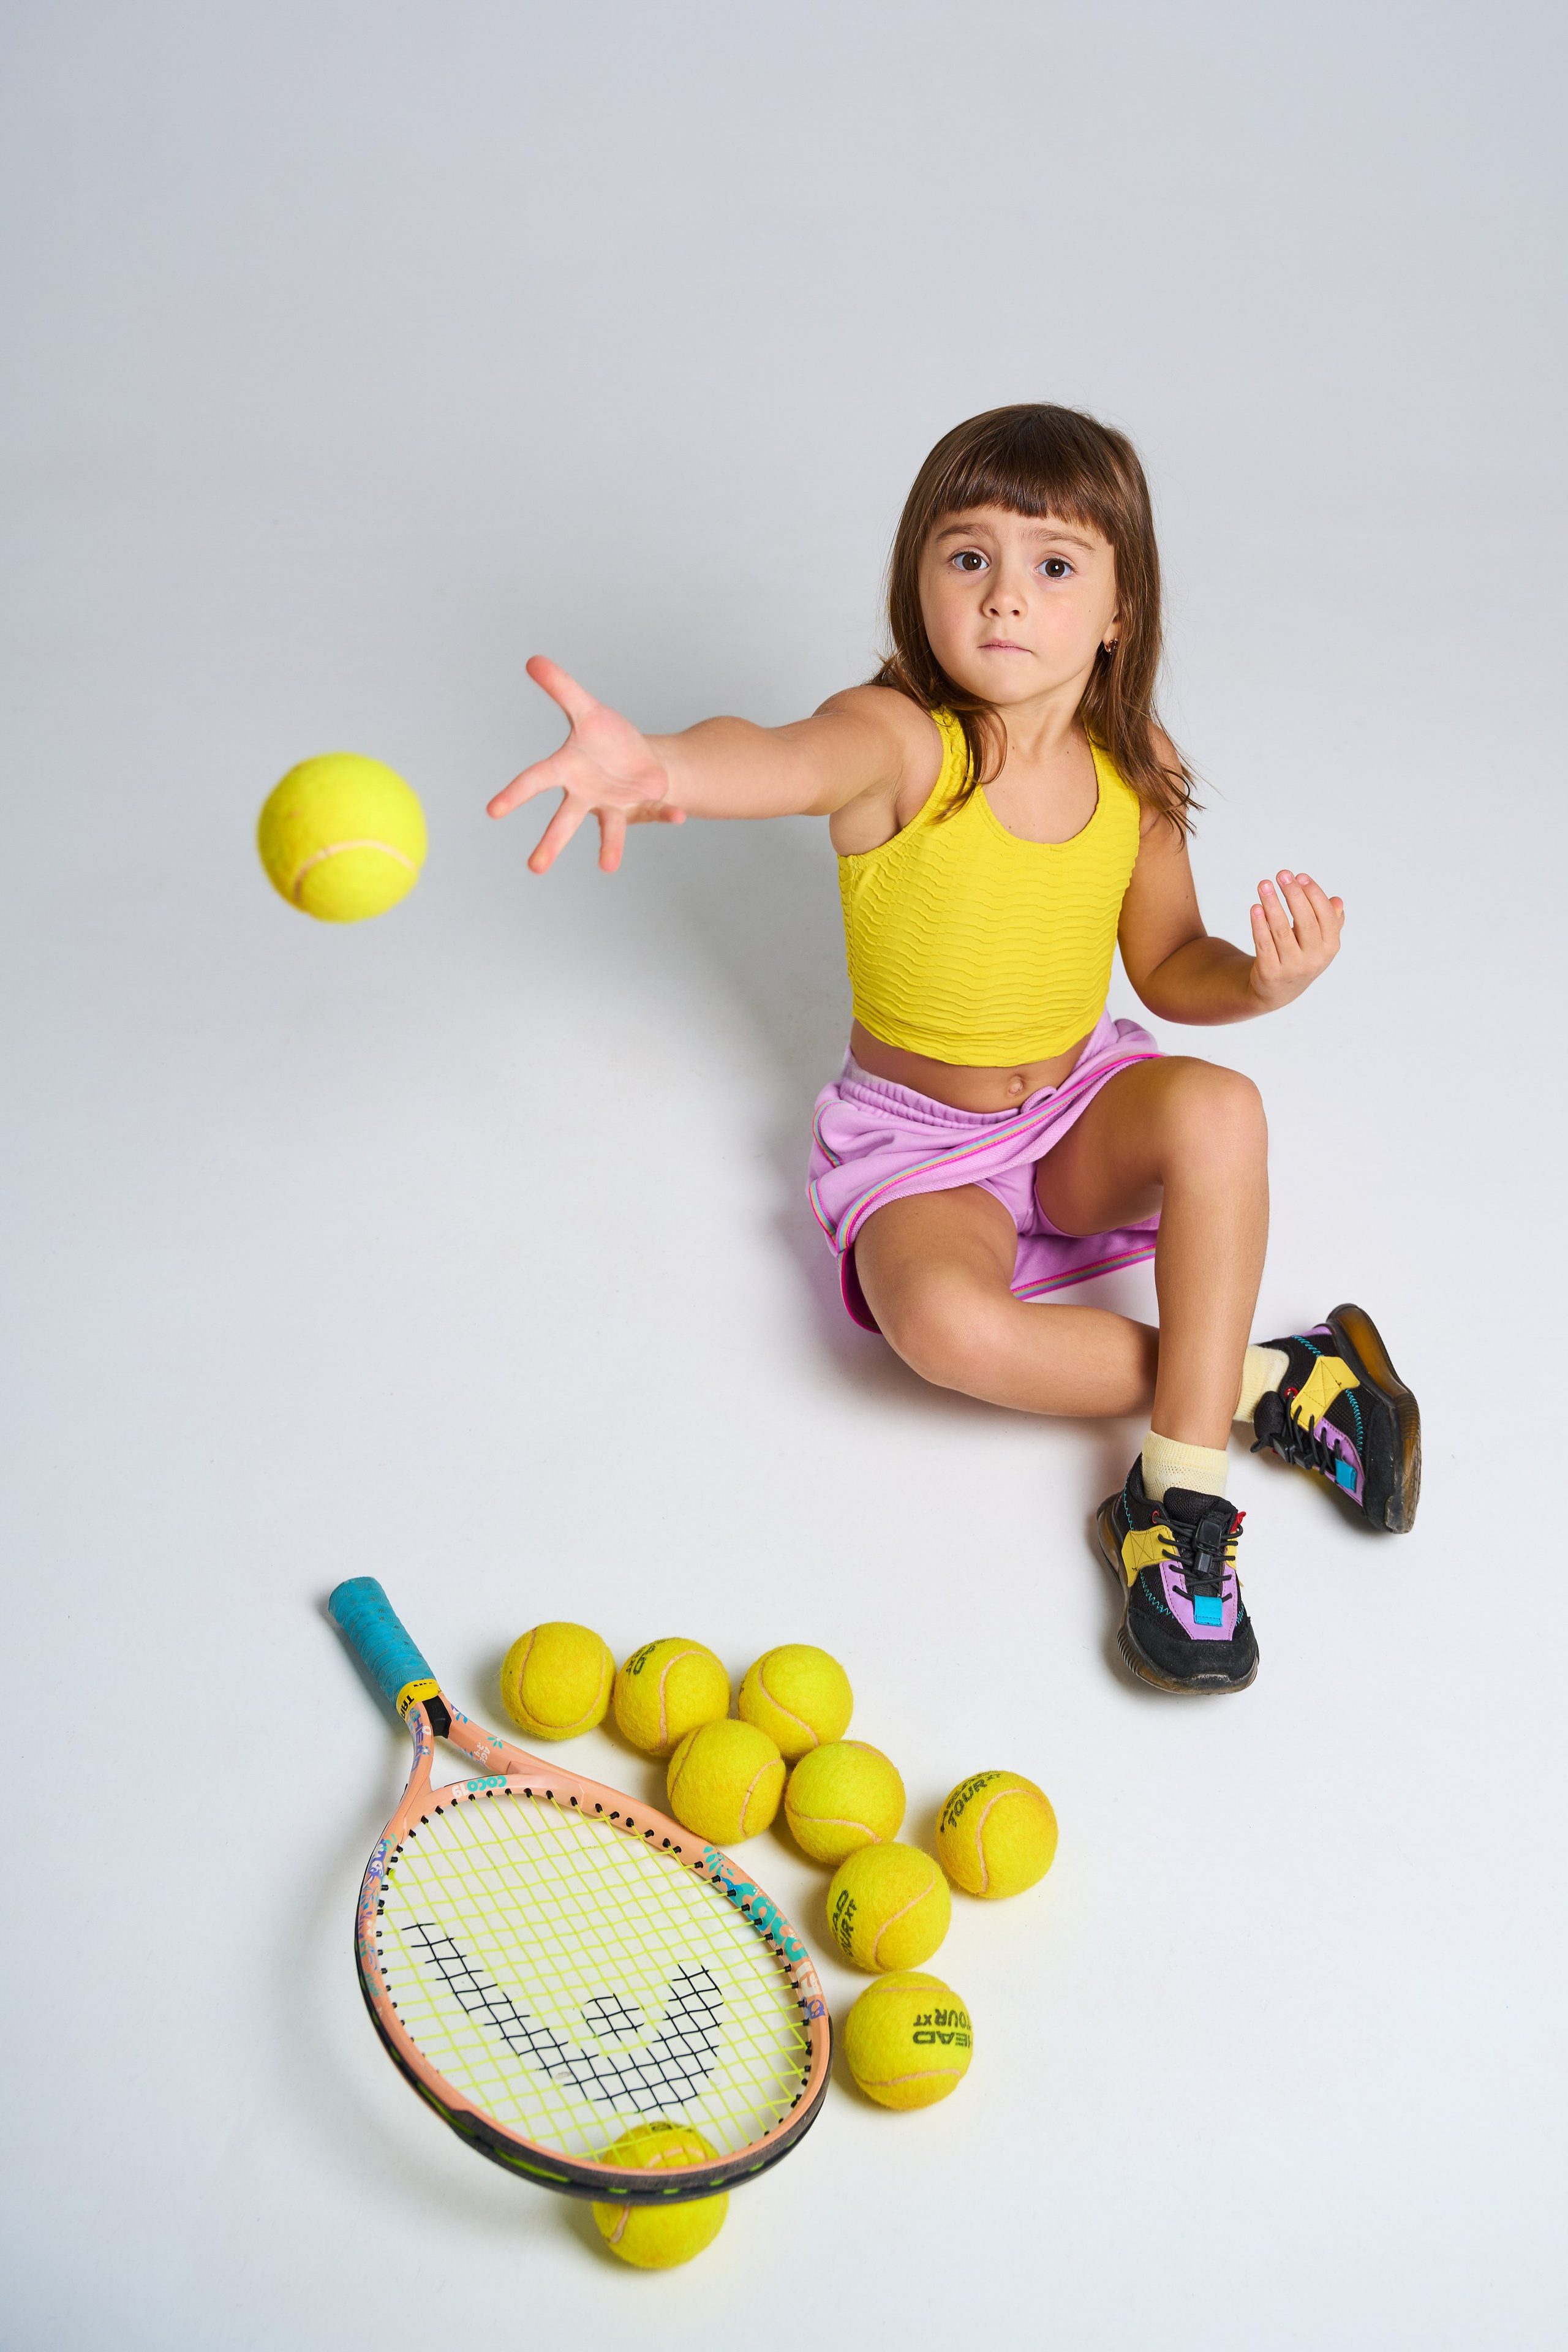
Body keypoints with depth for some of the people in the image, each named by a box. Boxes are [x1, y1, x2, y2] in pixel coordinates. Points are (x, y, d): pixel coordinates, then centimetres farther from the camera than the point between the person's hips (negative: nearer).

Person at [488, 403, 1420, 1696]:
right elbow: (787, 759, -48)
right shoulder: (899, 739, -22)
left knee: (1218, 1105, -31)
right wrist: (664, 765, -72)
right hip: (918, 1144, -3)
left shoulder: (1139, 766, -7)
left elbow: (1170, 971, 4)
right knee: (945, 1320, -34)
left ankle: (1185, 1493, -21)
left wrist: (1262, 978, -20)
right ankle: (1268, 1379, -14)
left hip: (1086, 1115, 3)